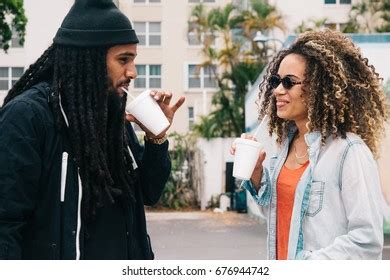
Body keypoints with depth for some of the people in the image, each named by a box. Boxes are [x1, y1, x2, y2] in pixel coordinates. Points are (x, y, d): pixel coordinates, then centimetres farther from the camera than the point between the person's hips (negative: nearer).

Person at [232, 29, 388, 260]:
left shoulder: (350, 152, -19)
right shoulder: (284, 143, 2)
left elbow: (367, 241, -20)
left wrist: (304, 269, -20)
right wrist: (256, 171, -4)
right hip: (280, 259, 6)